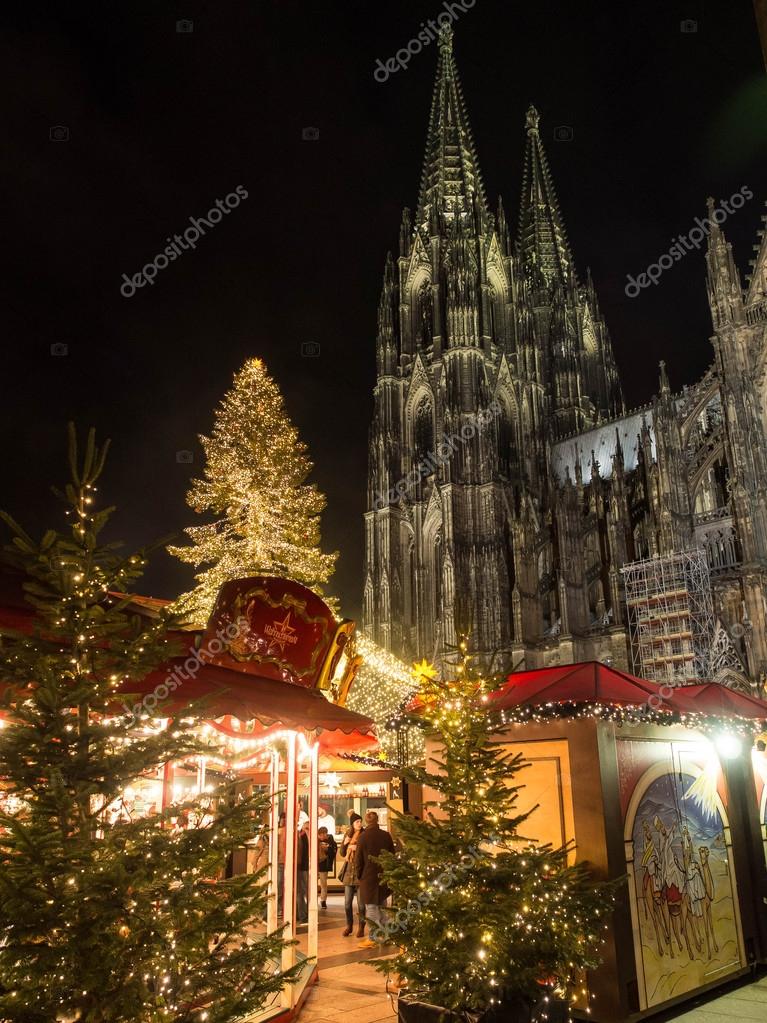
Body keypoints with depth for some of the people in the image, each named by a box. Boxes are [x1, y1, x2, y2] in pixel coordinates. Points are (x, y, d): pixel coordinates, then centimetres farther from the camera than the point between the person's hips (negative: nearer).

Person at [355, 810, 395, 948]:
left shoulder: (363, 837, -12)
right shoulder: (386, 835, -2)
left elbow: (359, 860, -7)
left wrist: (359, 876, 8)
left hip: (369, 877, -4)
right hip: (383, 877, 4)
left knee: (372, 909, 4)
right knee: (380, 908, 16)